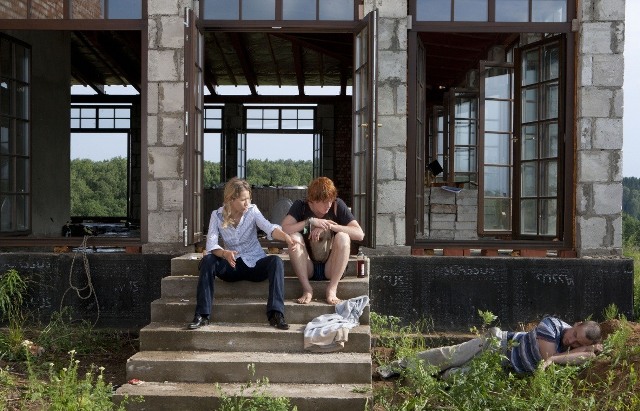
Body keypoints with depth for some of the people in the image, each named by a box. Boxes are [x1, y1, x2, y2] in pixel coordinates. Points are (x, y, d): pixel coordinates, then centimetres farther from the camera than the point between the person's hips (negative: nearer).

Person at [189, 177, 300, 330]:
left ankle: (276, 314, -35)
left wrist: (286, 237, -48)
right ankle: (202, 315, -24)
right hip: (232, 265, 1)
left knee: (276, 261, -30)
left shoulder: (252, 211, -8)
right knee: (207, 260, -26)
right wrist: (225, 253, -39)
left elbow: (270, 228, -26)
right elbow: (211, 244, -17)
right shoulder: (217, 215, -6)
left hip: (255, 263, 0)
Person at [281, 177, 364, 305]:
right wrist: (310, 221, -25)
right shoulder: (300, 206, -5)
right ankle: (307, 289, -20)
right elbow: (284, 230, -21)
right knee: (294, 237, -24)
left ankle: (332, 289, -20)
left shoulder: (337, 205, -6)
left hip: (331, 269, 0)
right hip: (307, 269, 0)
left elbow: (360, 234, -15)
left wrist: (329, 226, -22)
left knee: (343, 237, -26)